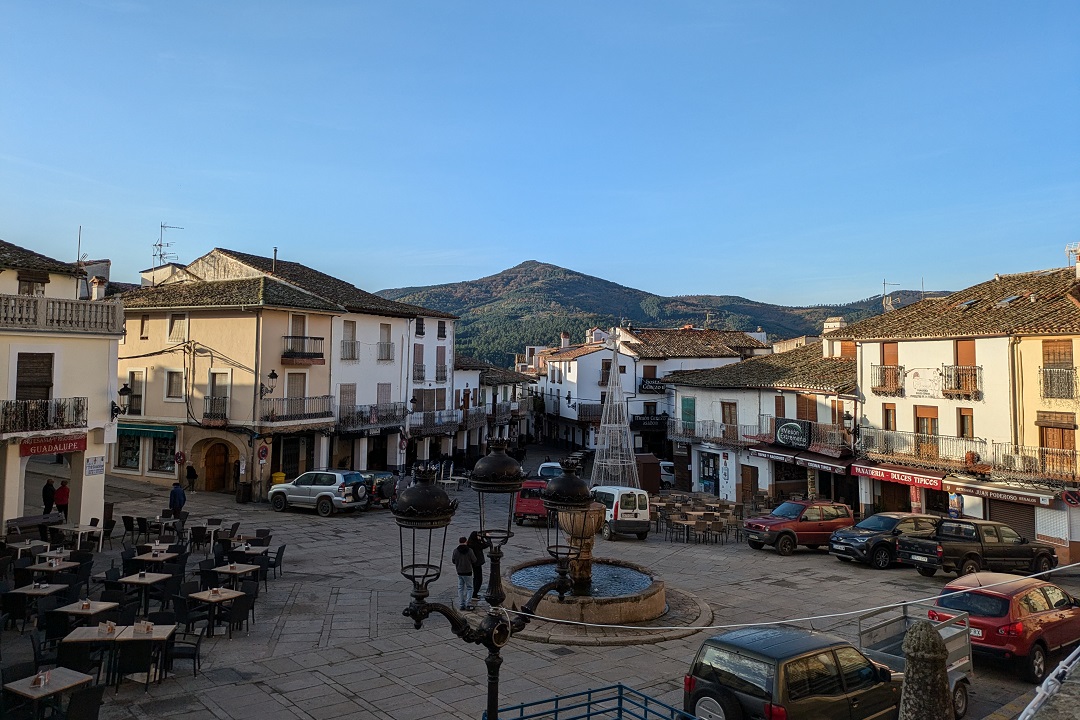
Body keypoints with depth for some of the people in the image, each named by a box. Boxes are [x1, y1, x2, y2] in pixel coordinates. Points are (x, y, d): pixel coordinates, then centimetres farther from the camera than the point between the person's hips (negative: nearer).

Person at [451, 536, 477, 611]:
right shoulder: (469, 550, -15)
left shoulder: (455, 551, -7)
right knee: (469, 588, 8)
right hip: (468, 572, -3)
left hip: (459, 572, 3)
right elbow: (474, 560, -7)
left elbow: (453, 560, 3)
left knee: (460, 589, 13)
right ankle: (467, 604, 1)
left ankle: (461, 605, 14)